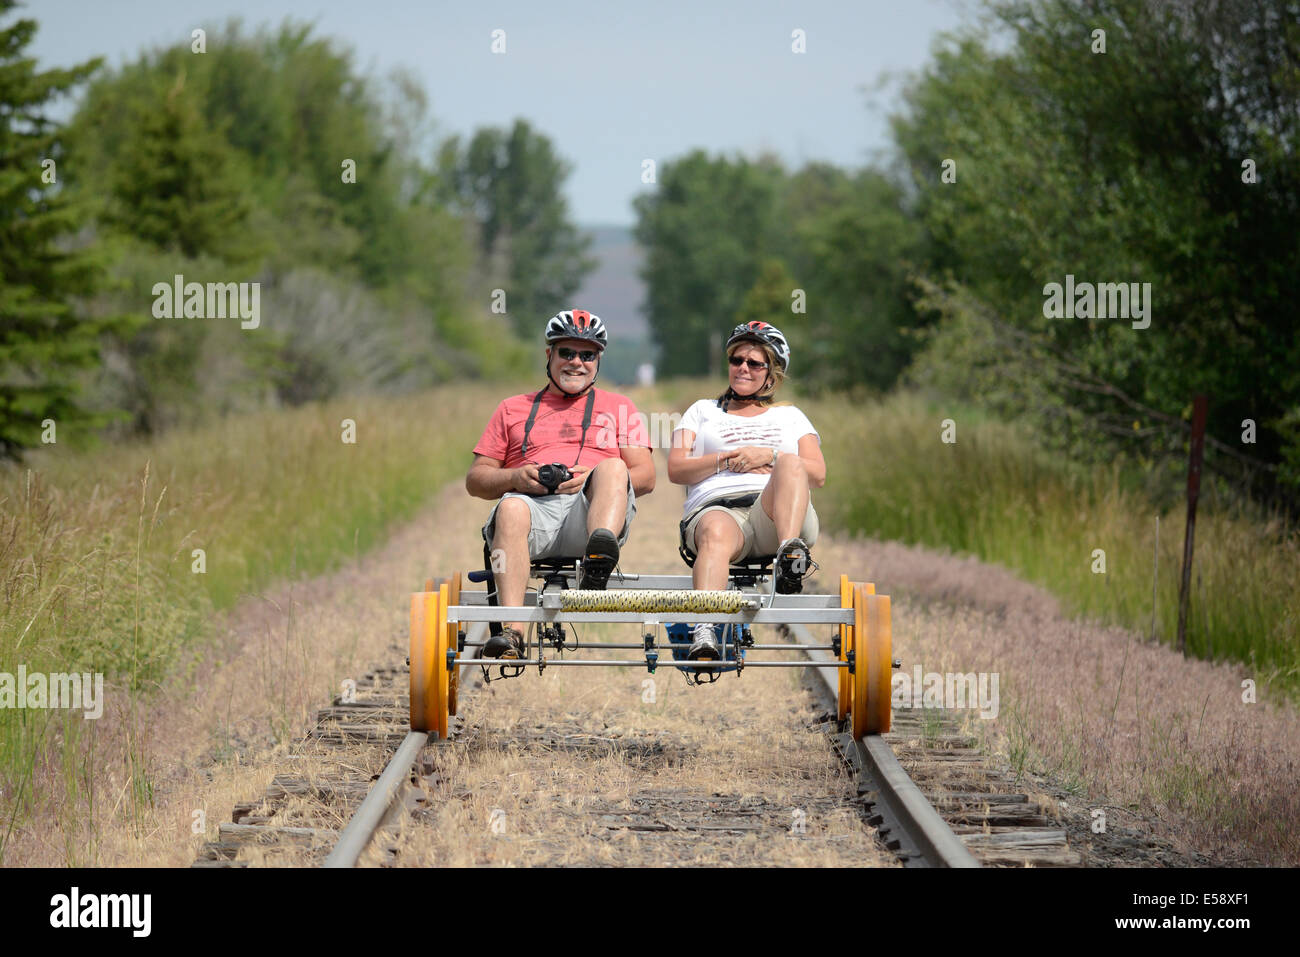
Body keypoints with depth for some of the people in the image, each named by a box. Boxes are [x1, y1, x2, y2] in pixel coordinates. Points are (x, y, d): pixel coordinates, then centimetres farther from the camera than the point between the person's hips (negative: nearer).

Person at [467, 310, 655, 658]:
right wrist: (515, 477, -1)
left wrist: (594, 479, -5)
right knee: (511, 509, -37)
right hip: (534, 502, 0)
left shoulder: (618, 406, 28)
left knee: (612, 467, -33)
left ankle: (598, 563, -60)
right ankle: (511, 631, -51)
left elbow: (645, 477, 16)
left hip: (592, 511, 0)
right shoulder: (513, 409, 29)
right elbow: (475, 479, 23)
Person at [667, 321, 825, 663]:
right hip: (716, 507, -1)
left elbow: (818, 475, 16)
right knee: (717, 533, -41)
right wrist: (726, 461, 1)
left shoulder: (789, 415, 31)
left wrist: (769, 457, 0)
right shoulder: (704, 410, 31)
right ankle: (704, 633, -64)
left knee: (790, 464, -33)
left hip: (777, 514, 1)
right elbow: (676, 470, 16)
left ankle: (790, 557, -55)